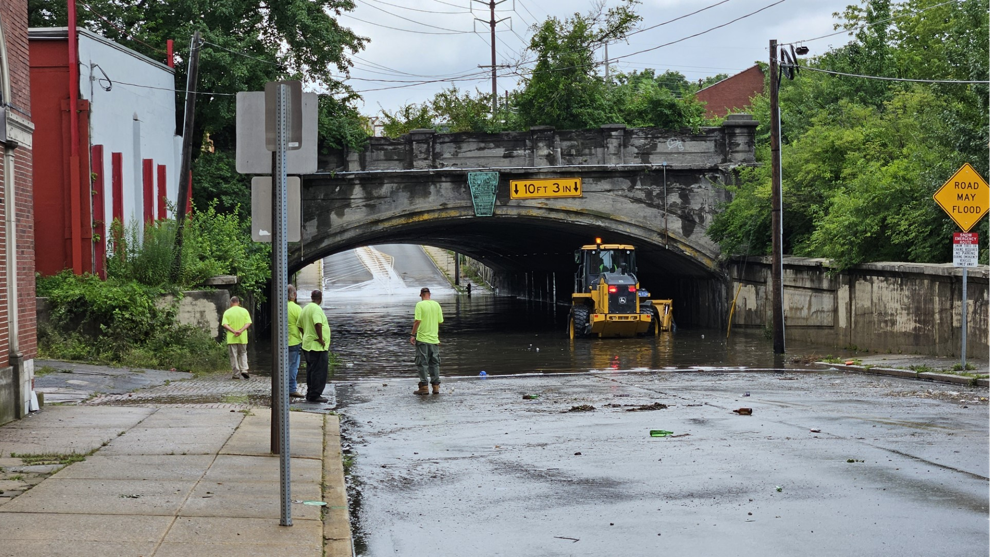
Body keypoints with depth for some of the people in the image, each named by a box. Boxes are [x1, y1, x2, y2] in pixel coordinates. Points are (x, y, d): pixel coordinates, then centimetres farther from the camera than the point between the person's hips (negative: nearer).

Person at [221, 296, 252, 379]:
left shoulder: (227, 312, -1)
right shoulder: (244, 311, 2)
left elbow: (225, 324, -12)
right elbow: (248, 323, -7)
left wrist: (233, 331, -17)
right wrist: (241, 331, -15)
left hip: (231, 338, -2)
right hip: (242, 337, 2)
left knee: (234, 355, 4)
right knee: (243, 353, 17)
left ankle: (236, 374, 2)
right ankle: (244, 369, 0)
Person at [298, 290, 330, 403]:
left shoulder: (305, 309, 13)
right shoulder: (316, 309, -16)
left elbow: (300, 325, 20)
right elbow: (318, 324, -31)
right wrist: (320, 339, -23)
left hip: (307, 345, 9)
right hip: (317, 347, -9)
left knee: (311, 370, 16)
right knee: (319, 372, -4)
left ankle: (310, 394, 21)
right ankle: (315, 395, -4)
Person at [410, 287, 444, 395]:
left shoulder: (420, 305, -10)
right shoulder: (436, 305, 4)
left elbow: (417, 321, -17)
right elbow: (440, 321, 8)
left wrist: (413, 335, -10)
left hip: (422, 339, -4)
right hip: (434, 339, 4)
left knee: (422, 363, 1)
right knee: (434, 363, 11)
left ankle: (424, 387, 0)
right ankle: (436, 386, 12)